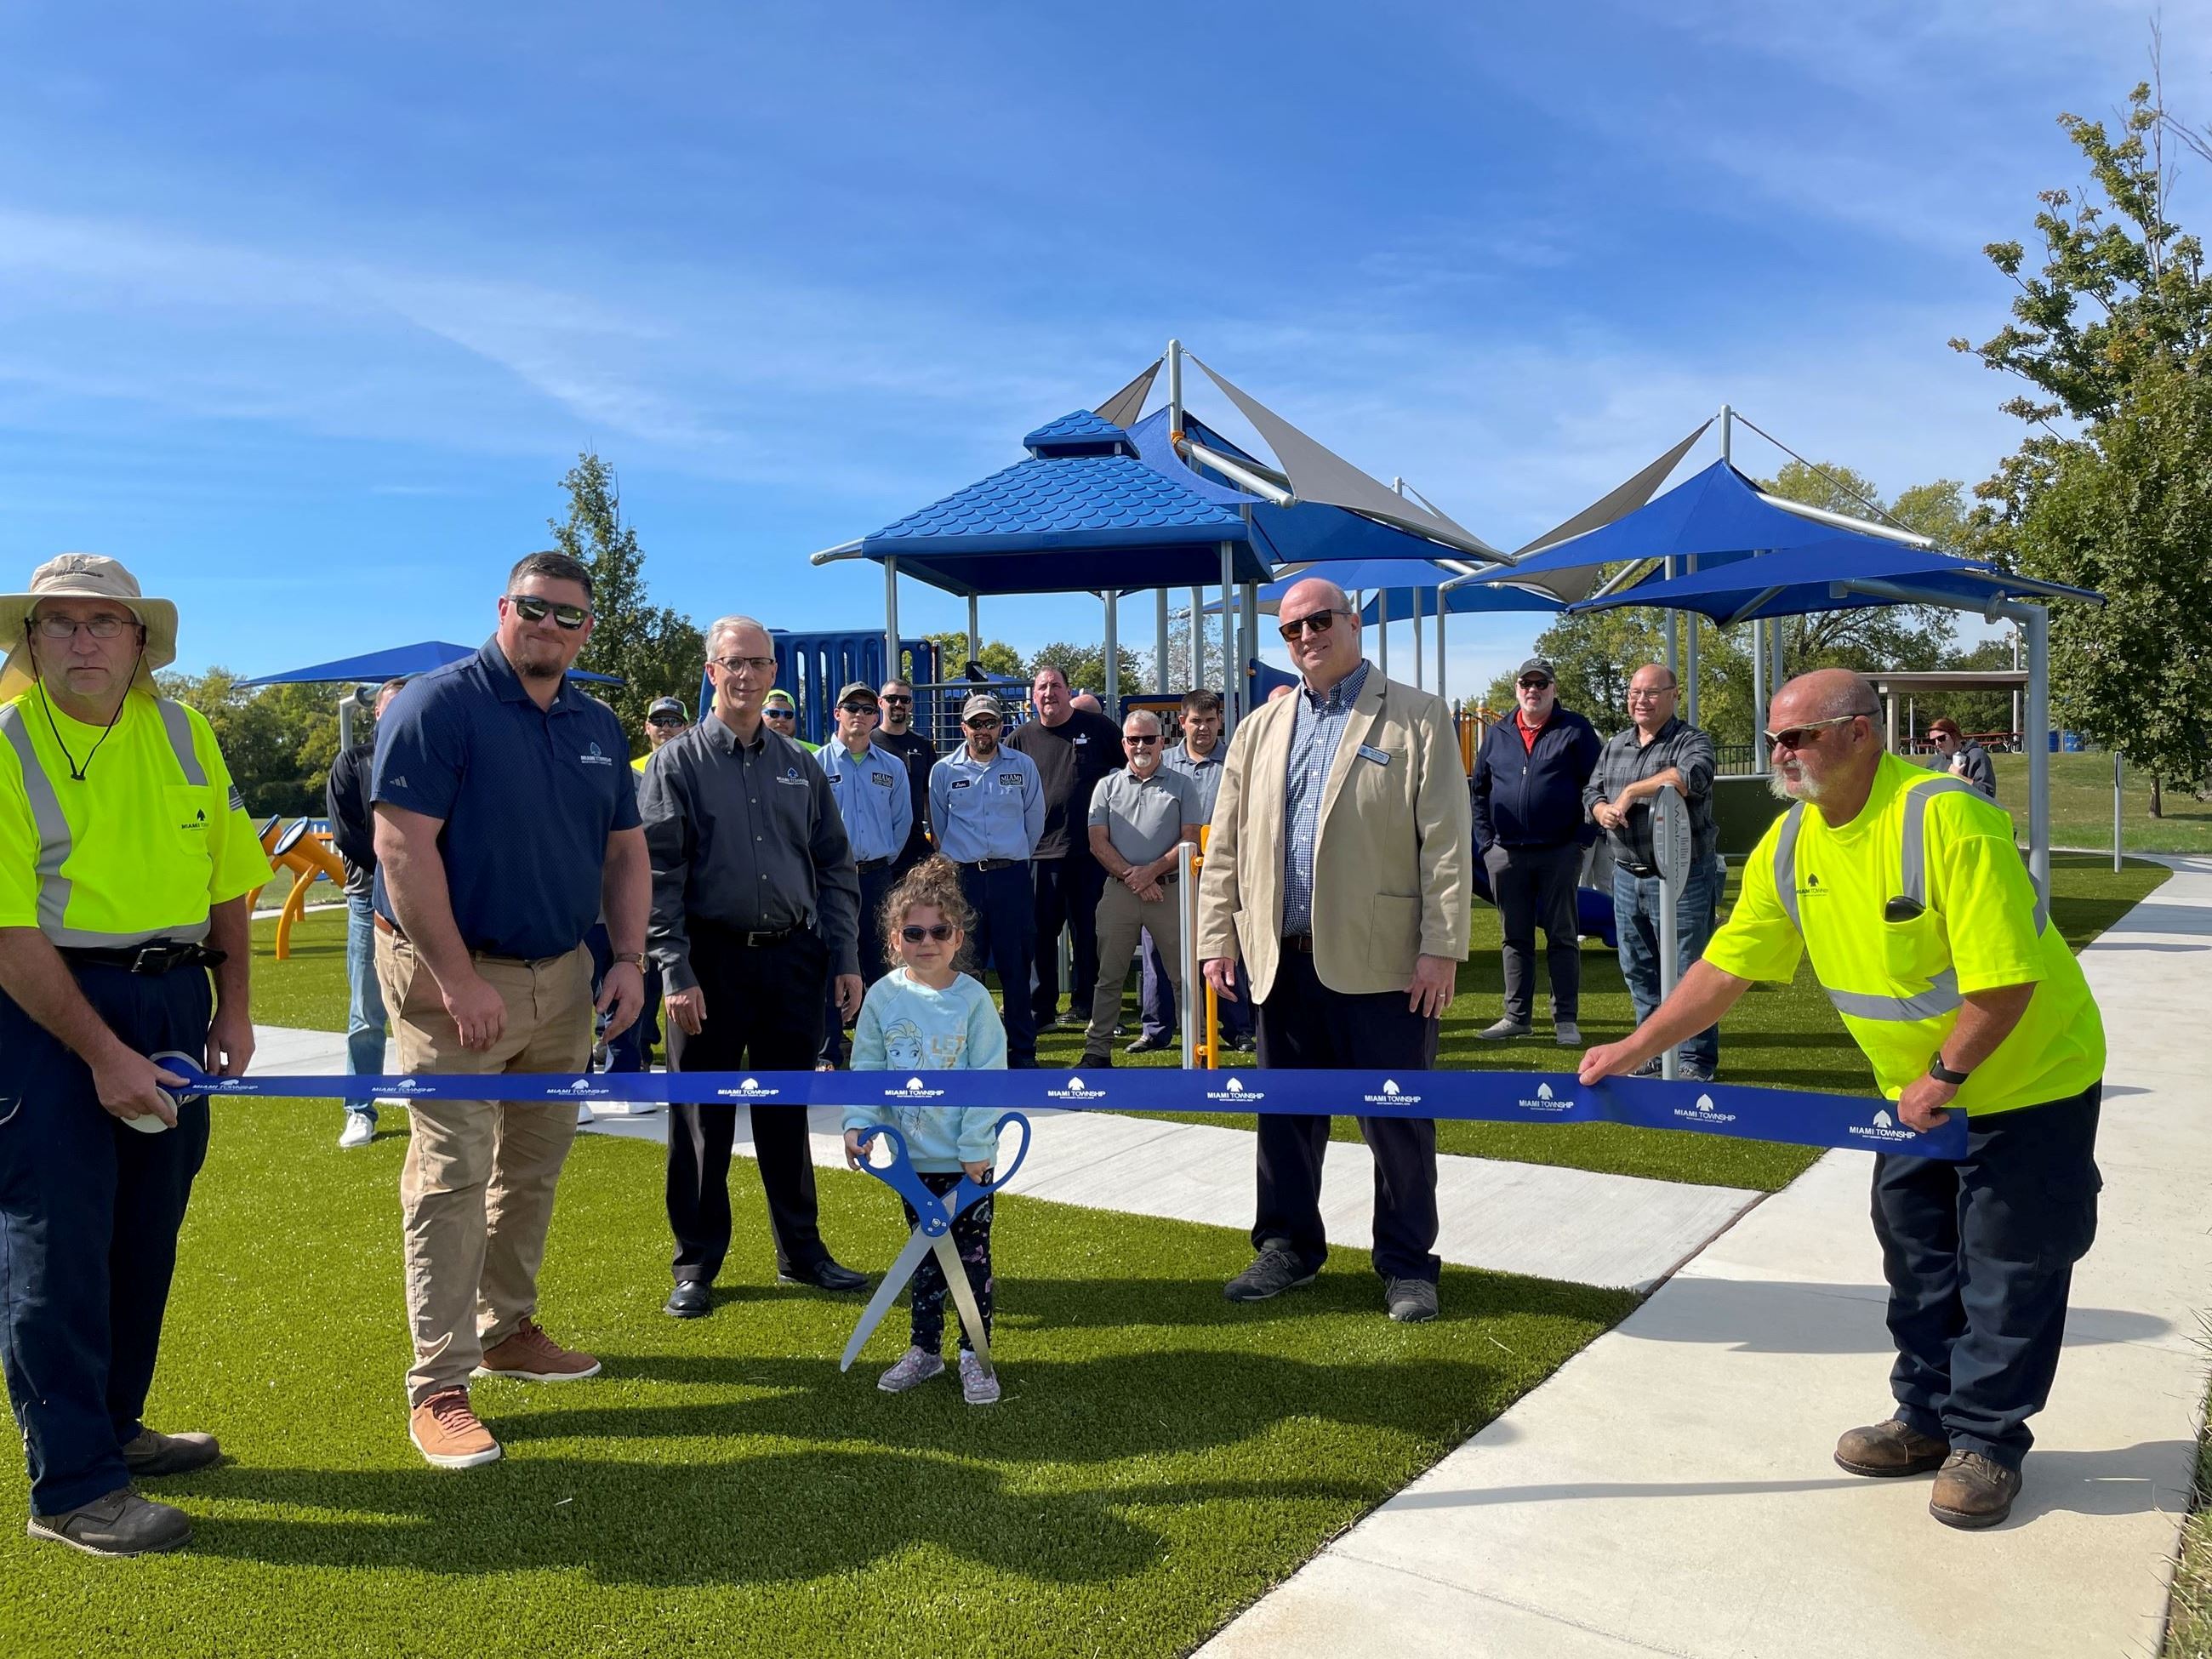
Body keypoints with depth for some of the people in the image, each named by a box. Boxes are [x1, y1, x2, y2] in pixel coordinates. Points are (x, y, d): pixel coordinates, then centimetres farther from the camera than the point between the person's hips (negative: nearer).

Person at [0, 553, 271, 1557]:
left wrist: (233, 1008, 7)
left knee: (146, 1233, 14)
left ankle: (113, 1427, 31)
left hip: (172, 1002, 6)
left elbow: (228, 880, 12)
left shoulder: (183, 734, 6)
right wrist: (101, 1053, -18)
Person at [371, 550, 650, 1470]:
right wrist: (460, 980, -21)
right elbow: (402, 847, -18)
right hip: (454, 978, -7)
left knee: (534, 1166, 16)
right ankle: (438, 1386, 4)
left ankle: (507, 1329, 32)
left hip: (563, 976, 7)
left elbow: (625, 850, 15)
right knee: (452, 1176, -4)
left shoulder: (597, 725, 10)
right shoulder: (438, 704, -11)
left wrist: (628, 958, 3)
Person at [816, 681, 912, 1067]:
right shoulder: (817, 763, -1)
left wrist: (885, 858, 12)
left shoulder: (892, 767, 9)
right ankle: (829, 1052, 6)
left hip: (876, 876, 3)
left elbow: (902, 820, 16)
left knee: (879, 963, 7)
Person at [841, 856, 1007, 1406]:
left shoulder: (972, 998, -11)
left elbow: (989, 1076, -10)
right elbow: (867, 1067, 2)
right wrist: (858, 1123, -11)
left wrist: (976, 1145, -12)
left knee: (972, 1254, 6)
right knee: (923, 1252, 16)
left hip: (968, 1156, -2)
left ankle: (974, 1354, 18)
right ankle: (924, 1348, 29)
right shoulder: (882, 997, -4)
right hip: (912, 1154, 3)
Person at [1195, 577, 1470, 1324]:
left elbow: (1445, 840, -6)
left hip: (1381, 958, -4)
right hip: (1284, 959, 4)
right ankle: (1288, 1245, 28)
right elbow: (1225, 847, 12)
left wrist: (1441, 947, -12)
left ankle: (1407, 1263, 19)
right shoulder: (1260, 731, 14)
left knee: (1399, 1119, 4)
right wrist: (1218, 940, 5)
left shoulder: (1418, 717, 1)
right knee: (1285, 1112, 13)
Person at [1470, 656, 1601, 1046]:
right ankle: (1516, 1015, 17)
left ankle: (1566, 1019, 9)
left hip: (1560, 853, -3)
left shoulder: (1576, 730, 1)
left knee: (1562, 937, 3)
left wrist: (1583, 837, -9)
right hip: (1506, 854, 3)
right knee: (1516, 939, 9)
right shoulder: (1497, 735, 11)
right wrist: (1486, 840, 5)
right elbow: (1479, 790, 14)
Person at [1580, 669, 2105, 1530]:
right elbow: (1725, 968, -3)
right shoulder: (1790, 843, -6)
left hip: (2028, 1080, -7)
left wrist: (1944, 1078, -19)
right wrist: (1630, 1051, -7)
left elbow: (2005, 979, -29)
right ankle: (1929, 1419, 30)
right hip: (1918, 1090, 7)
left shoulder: (1946, 818, -29)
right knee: (1917, 1255, 14)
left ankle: (1987, 1442, 19)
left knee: (2007, 1269, 4)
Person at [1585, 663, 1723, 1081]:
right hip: (1627, 875, 7)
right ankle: (1653, 1053, 27)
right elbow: (1591, 791, 19)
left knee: (1686, 972, -2)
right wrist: (1602, 810, -6)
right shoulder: (1614, 747, 14)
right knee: (1638, 971, 14)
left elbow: (1694, 775, -28)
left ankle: (1696, 1059, 9)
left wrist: (1632, 790, -22)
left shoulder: (1690, 741, -7)